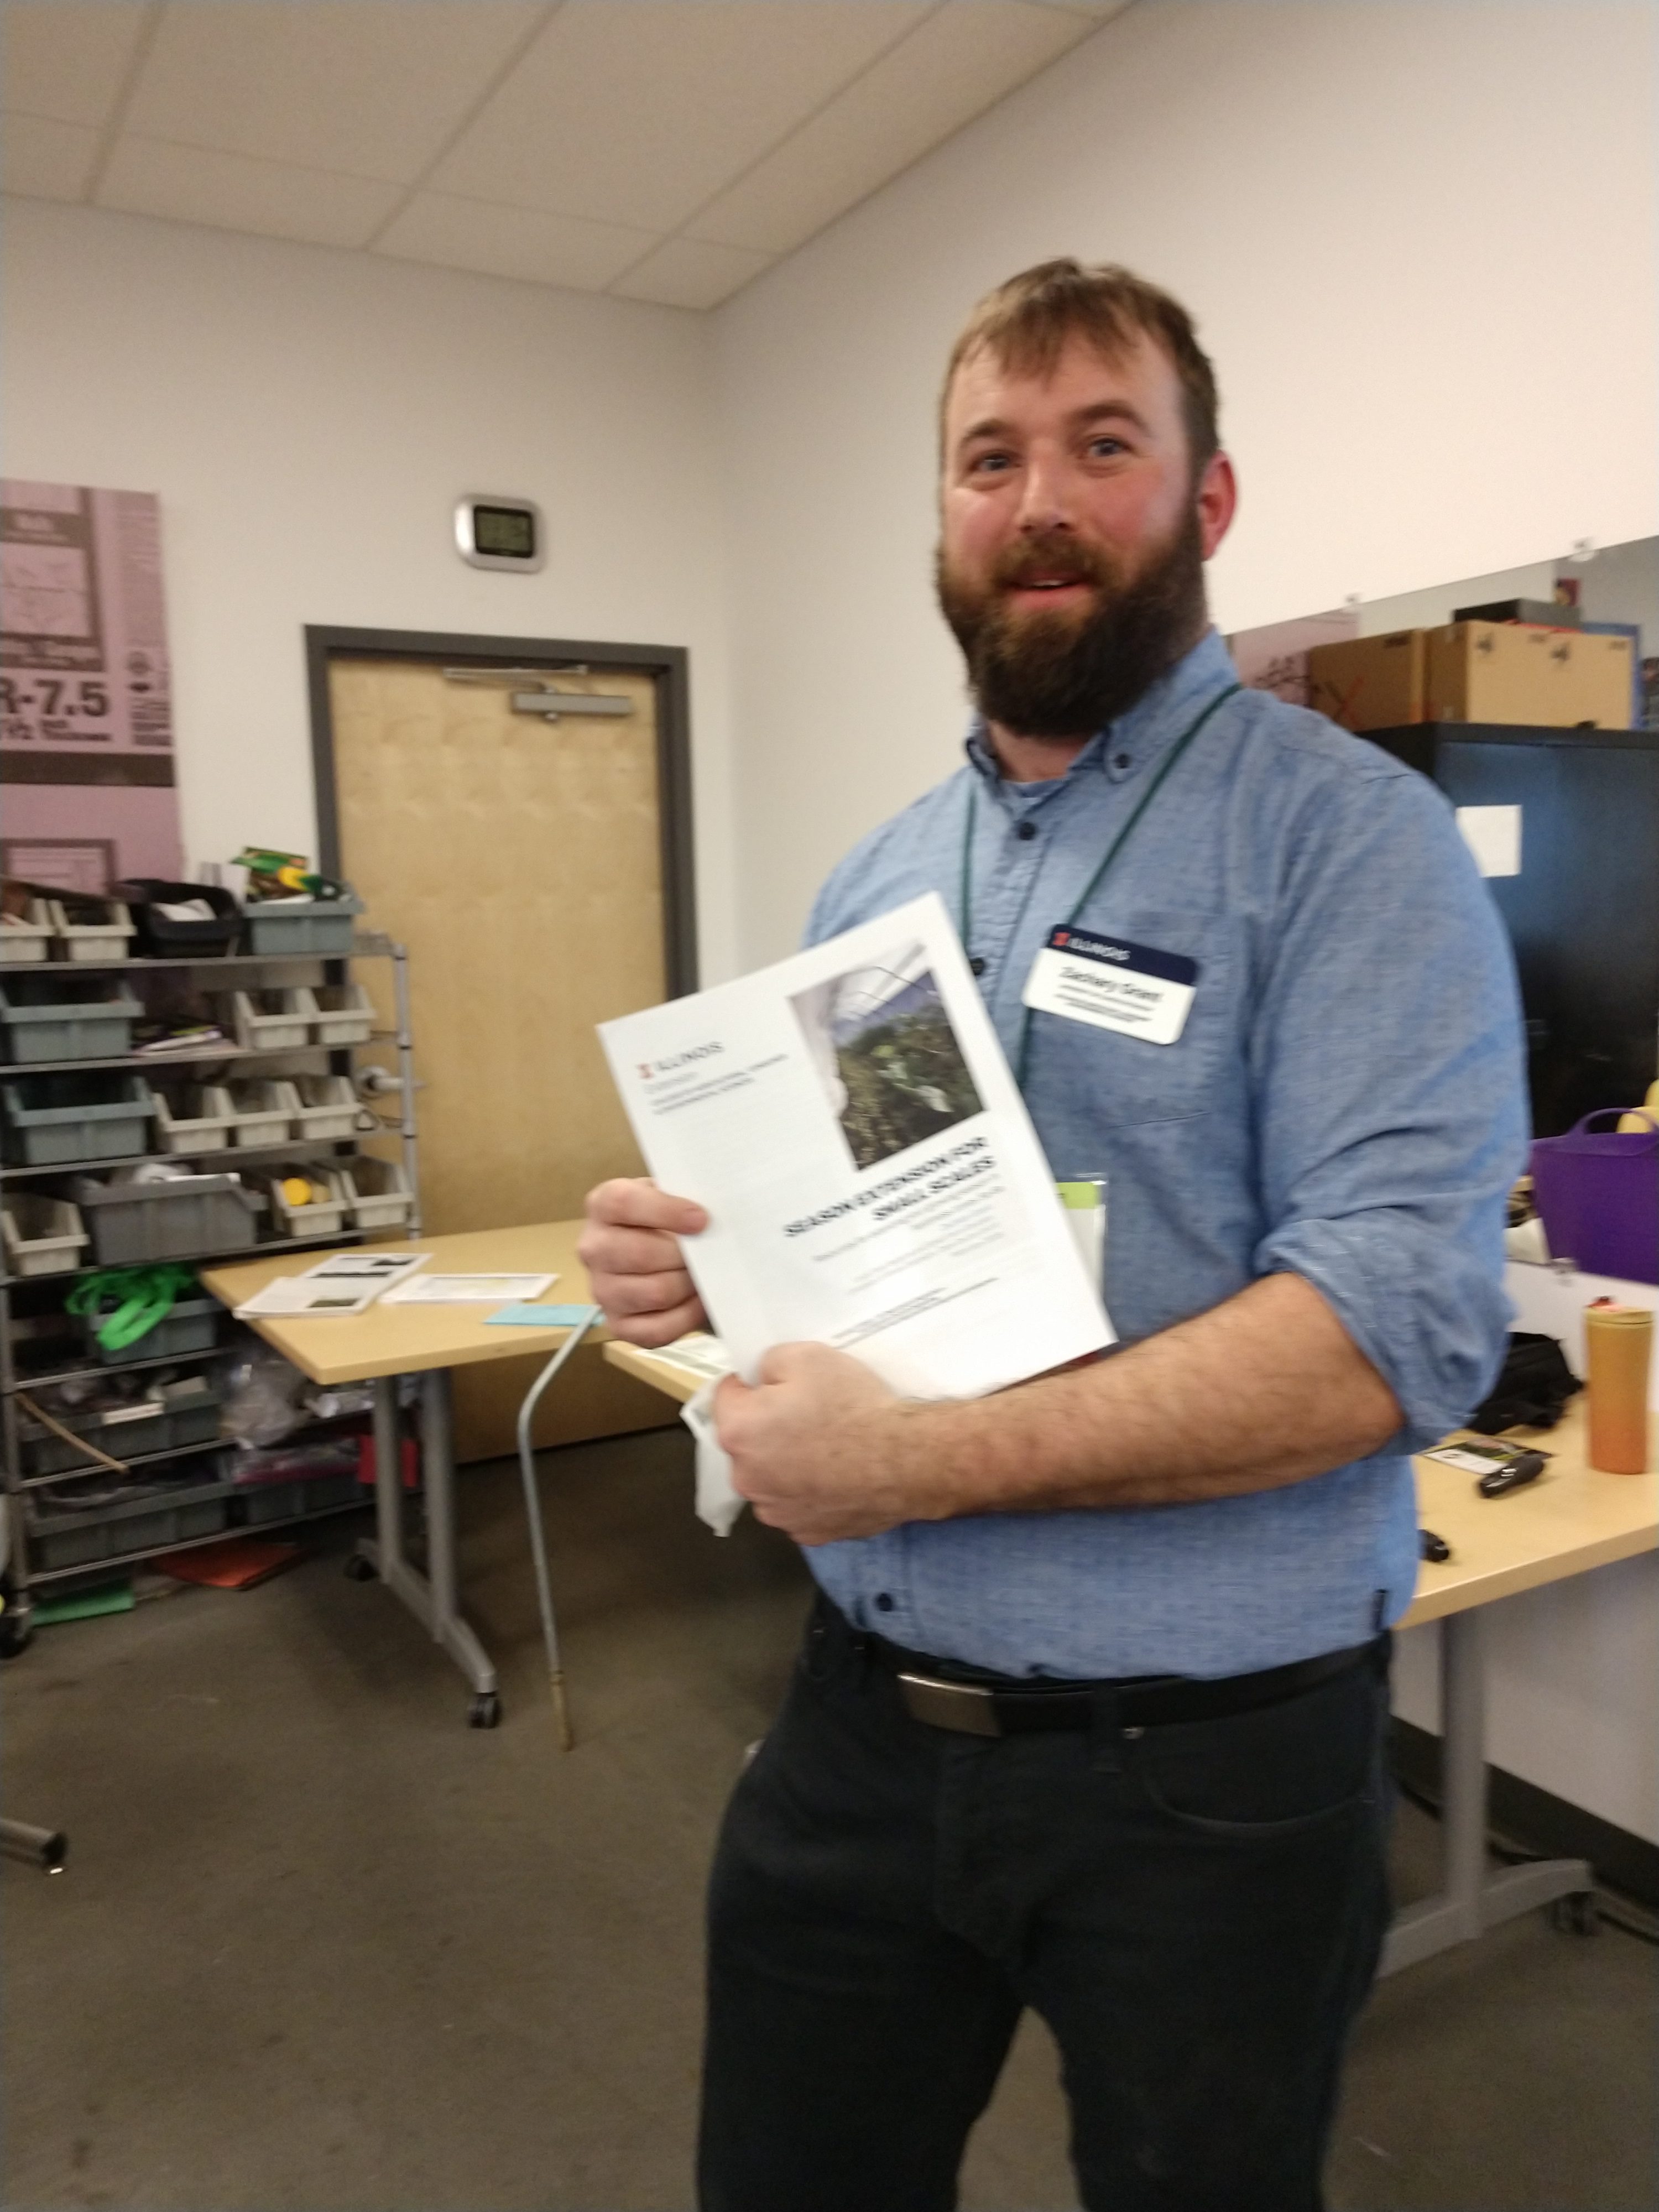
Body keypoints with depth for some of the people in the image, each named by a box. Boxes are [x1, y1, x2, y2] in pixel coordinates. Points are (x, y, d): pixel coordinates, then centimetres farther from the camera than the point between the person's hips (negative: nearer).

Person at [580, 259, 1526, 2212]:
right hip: (862, 1718, 6)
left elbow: (1399, 1323, -23)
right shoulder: (875, 879, 8)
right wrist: (696, 1258, -8)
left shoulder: (1343, 834, -13)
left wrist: (923, 1461, -26)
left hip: (1201, 1755, -5)